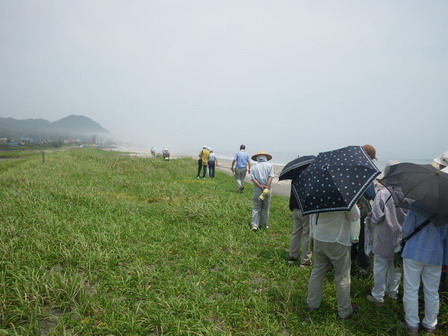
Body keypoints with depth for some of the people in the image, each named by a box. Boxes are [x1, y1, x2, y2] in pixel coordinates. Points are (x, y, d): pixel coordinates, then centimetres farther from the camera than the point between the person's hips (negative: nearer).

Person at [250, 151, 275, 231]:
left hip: (257, 189, 1)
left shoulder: (254, 167, 6)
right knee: (265, 208, 10)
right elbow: (270, 177, -10)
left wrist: (260, 186, -10)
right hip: (267, 189, -1)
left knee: (256, 207, 6)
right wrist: (266, 188, -14)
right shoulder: (269, 166, 2)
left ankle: (255, 224, -2)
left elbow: (252, 178, -6)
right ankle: (263, 225, 17)